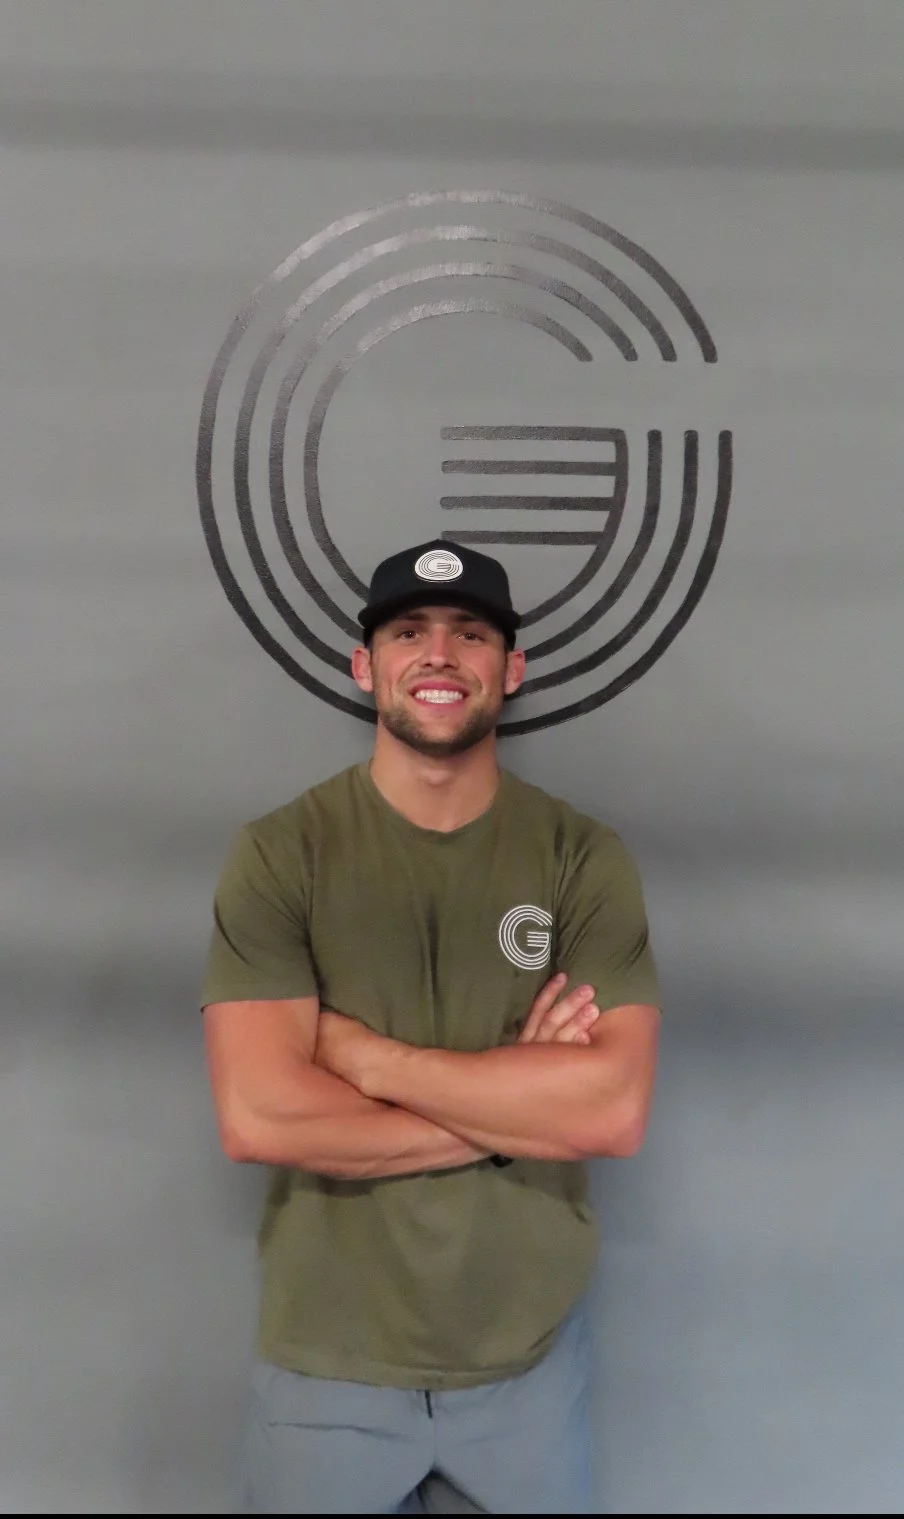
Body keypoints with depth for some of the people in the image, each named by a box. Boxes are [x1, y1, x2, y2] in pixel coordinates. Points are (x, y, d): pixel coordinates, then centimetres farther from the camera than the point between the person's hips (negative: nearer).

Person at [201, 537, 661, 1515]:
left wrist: (369, 1057, -18)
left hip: (532, 1358, 1)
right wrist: (521, 1097, -16)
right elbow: (254, 1115, -19)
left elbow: (616, 1110, -16)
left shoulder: (583, 857, -6)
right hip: (325, 1365, -1)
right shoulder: (279, 852, -9)